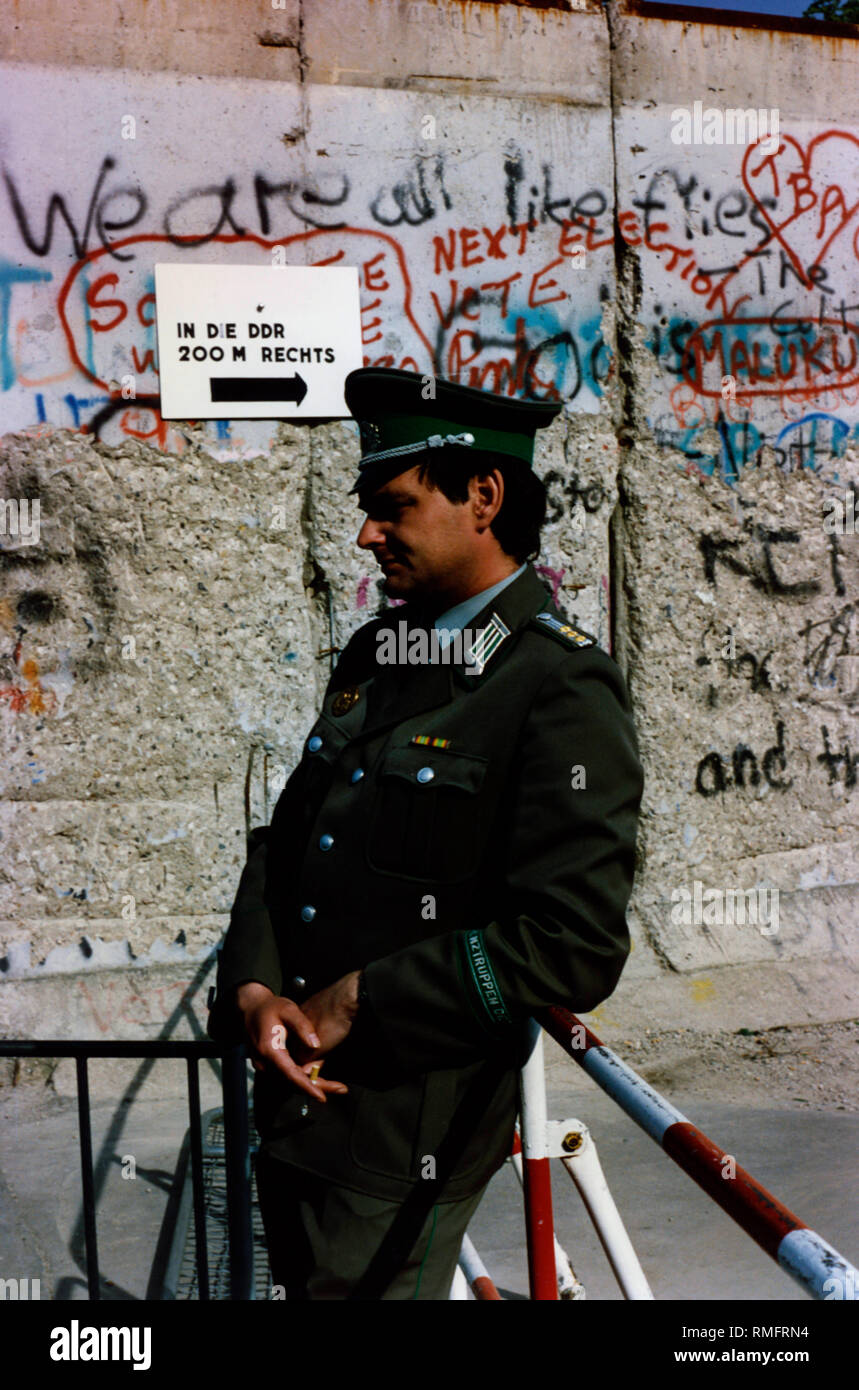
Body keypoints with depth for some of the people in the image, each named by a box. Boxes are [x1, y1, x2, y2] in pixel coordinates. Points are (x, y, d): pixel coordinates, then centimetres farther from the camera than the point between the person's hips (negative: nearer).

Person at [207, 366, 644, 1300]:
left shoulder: (562, 689, -17)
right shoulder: (375, 653, 8)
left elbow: (573, 949, -24)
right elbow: (284, 839, 11)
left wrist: (359, 1002, -19)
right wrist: (255, 991, -6)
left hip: (408, 1132, -8)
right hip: (293, 1098, 8)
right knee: (297, 1284, 24)